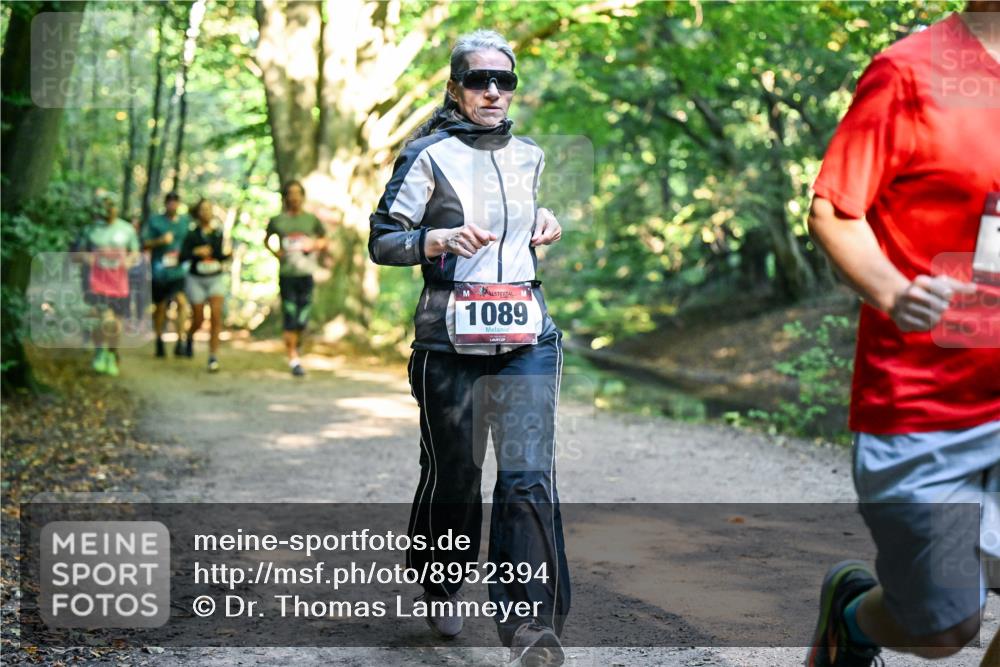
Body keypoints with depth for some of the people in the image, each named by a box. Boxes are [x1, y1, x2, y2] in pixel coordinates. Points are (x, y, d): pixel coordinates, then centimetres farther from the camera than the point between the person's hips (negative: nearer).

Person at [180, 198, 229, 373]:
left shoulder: (219, 233, 2)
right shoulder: (192, 235, -4)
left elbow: (222, 255, 8)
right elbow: (182, 256, -7)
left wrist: (227, 254, -13)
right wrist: (195, 252, -23)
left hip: (216, 278, 1)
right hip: (196, 279, -1)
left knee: (216, 317, -13)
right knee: (198, 320, 7)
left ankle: (213, 357, -10)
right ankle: (189, 338, 44)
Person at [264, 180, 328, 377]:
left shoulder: (311, 220, 5)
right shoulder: (277, 220, 4)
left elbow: (324, 241, 17)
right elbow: (267, 240, 19)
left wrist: (317, 245, -5)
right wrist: (274, 252, 0)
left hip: (306, 274, 1)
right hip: (286, 274, -1)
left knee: (303, 318, 0)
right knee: (289, 318, -6)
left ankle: (296, 344, 31)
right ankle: (293, 360, 0)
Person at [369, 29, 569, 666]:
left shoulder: (529, 156, 13)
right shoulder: (429, 156, -2)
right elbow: (381, 240, -3)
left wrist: (541, 223, 10)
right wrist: (436, 240, -20)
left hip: (526, 337, 3)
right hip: (451, 339, -3)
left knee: (530, 475, -10)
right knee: (452, 473, 10)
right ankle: (442, 588, 35)